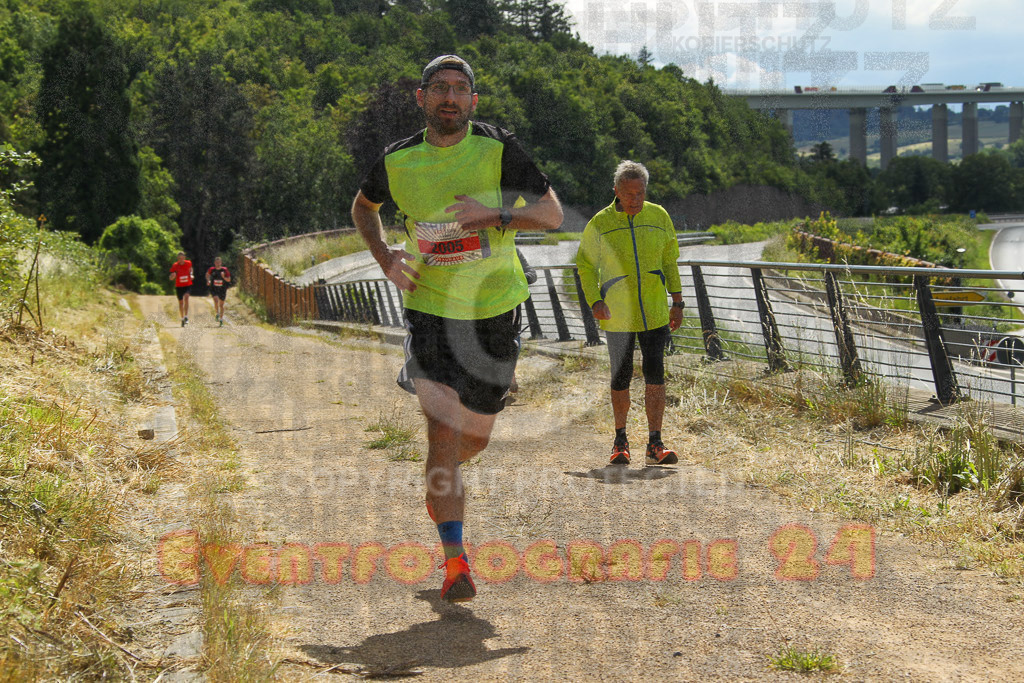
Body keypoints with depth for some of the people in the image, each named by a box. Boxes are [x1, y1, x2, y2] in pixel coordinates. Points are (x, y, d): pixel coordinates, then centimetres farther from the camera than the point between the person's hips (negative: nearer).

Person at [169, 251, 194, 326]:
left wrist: (191, 275, 2)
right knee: (180, 302, 8)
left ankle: (186, 317, -29)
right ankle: (182, 319, 27)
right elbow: (171, 278, -4)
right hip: (179, 286, 1)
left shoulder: (188, 263, -3)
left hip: (188, 285, -1)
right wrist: (173, 276, -28)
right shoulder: (175, 266, -8)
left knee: (186, 297, -27)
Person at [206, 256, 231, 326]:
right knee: (216, 300, -27)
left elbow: (229, 280, -2)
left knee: (221, 305, 8)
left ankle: (221, 320, 20)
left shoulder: (225, 270, -7)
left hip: (222, 289, 1)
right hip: (214, 288, -1)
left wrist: (223, 277, -20)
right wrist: (208, 280, 1)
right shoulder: (211, 269, -4)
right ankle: (217, 314, -8)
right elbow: (207, 274, 17)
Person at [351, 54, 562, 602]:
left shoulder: (497, 149, -9)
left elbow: (552, 213, -9)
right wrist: (385, 257, -1)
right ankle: (454, 560, -9)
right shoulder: (398, 161, -4)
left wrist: (492, 214, -26)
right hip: (429, 307, -1)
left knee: (474, 438, 13)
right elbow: (363, 207, 16)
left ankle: (440, 484, 49)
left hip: (494, 311, 1)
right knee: (443, 427, -16)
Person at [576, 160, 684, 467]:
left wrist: (677, 302, 9)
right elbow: (585, 265, 5)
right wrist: (594, 301, -8)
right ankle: (620, 439, 22)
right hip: (617, 315, -1)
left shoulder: (659, 217, 3)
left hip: (654, 312, 1)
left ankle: (654, 444, 0)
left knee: (655, 376, -5)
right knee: (620, 378, 5)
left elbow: (669, 260, 13)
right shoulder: (600, 224, -4)